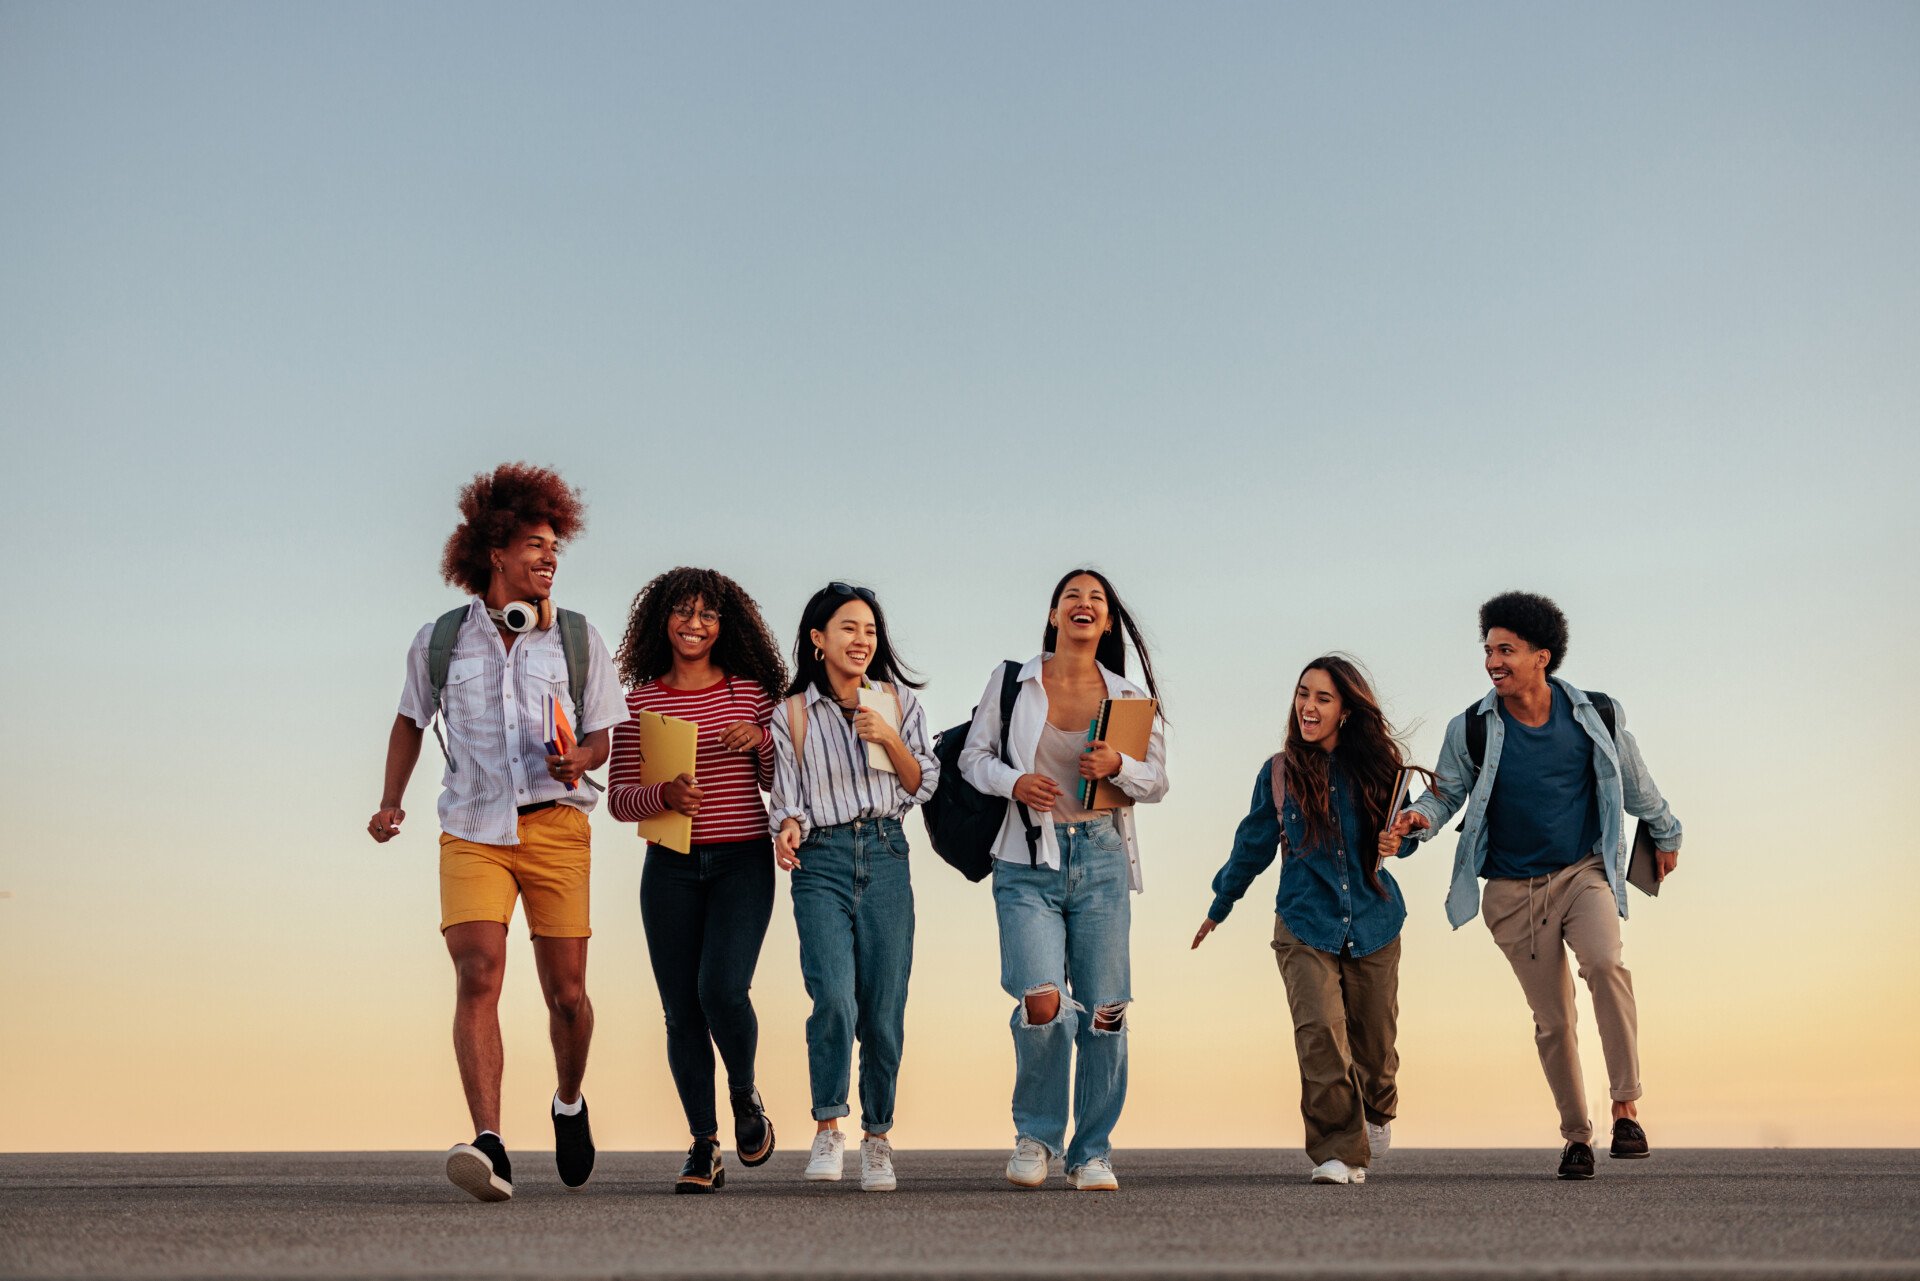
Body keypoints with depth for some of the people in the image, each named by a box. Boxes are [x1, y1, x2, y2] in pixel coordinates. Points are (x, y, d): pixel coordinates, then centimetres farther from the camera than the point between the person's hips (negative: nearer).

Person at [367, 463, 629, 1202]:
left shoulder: (578, 641, 8)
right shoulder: (439, 641, 7)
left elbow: (599, 734, 12)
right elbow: (412, 720, 22)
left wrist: (579, 760, -10)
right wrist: (390, 802, 15)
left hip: (555, 826, 1)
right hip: (472, 830, -1)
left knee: (566, 992, 3)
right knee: (477, 974, -19)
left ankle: (569, 1103, 33)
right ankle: (489, 1147, -26)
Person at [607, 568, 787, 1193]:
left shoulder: (750, 692, 5)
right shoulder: (639, 700, 5)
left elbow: (781, 783, 7)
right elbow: (618, 799, 3)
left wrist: (761, 738, -11)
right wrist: (664, 794, -16)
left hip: (743, 860, -1)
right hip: (671, 866, 1)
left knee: (723, 989, -17)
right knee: (682, 1011, 2)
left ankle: (745, 1096, 13)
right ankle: (704, 1147, 16)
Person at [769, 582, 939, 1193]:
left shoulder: (898, 701, 10)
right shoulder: (792, 713, 7)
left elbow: (922, 785, 9)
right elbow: (787, 794, 7)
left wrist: (890, 739, -6)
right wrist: (787, 829, -14)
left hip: (884, 854, 2)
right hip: (820, 861, -1)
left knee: (884, 1006, 0)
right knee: (833, 997, -18)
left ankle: (877, 1136, 16)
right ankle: (827, 1128, 0)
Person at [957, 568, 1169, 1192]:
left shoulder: (1129, 697, 9)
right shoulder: (1011, 683, 7)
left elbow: (1156, 781, 10)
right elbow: (973, 756, 11)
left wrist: (1118, 766, -11)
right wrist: (1013, 782, -9)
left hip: (1101, 860, 2)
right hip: (1028, 861, -2)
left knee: (1102, 1009, -2)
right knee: (1042, 999, -17)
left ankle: (1093, 1151, 15)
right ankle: (1036, 1132, 8)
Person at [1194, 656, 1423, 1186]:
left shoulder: (1375, 765, 0)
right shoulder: (1279, 773, -1)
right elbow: (1252, 846, 13)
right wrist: (1218, 908, 23)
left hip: (1373, 923, 2)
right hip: (1304, 925, -1)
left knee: (1373, 1040, 11)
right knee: (1320, 1031, -20)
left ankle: (1377, 1110, 45)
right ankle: (1340, 1152, -12)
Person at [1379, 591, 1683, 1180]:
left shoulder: (1596, 717, -5)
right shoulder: (1472, 730, -7)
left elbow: (1636, 784, 12)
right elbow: (1445, 794, 3)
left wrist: (1665, 836, 26)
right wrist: (1415, 819, -20)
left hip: (1583, 872, -1)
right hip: (1513, 890, 1)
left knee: (1604, 961, -30)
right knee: (1552, 1020, 6)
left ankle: (1626, 1108, -24)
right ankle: (1576, 1134, 23)